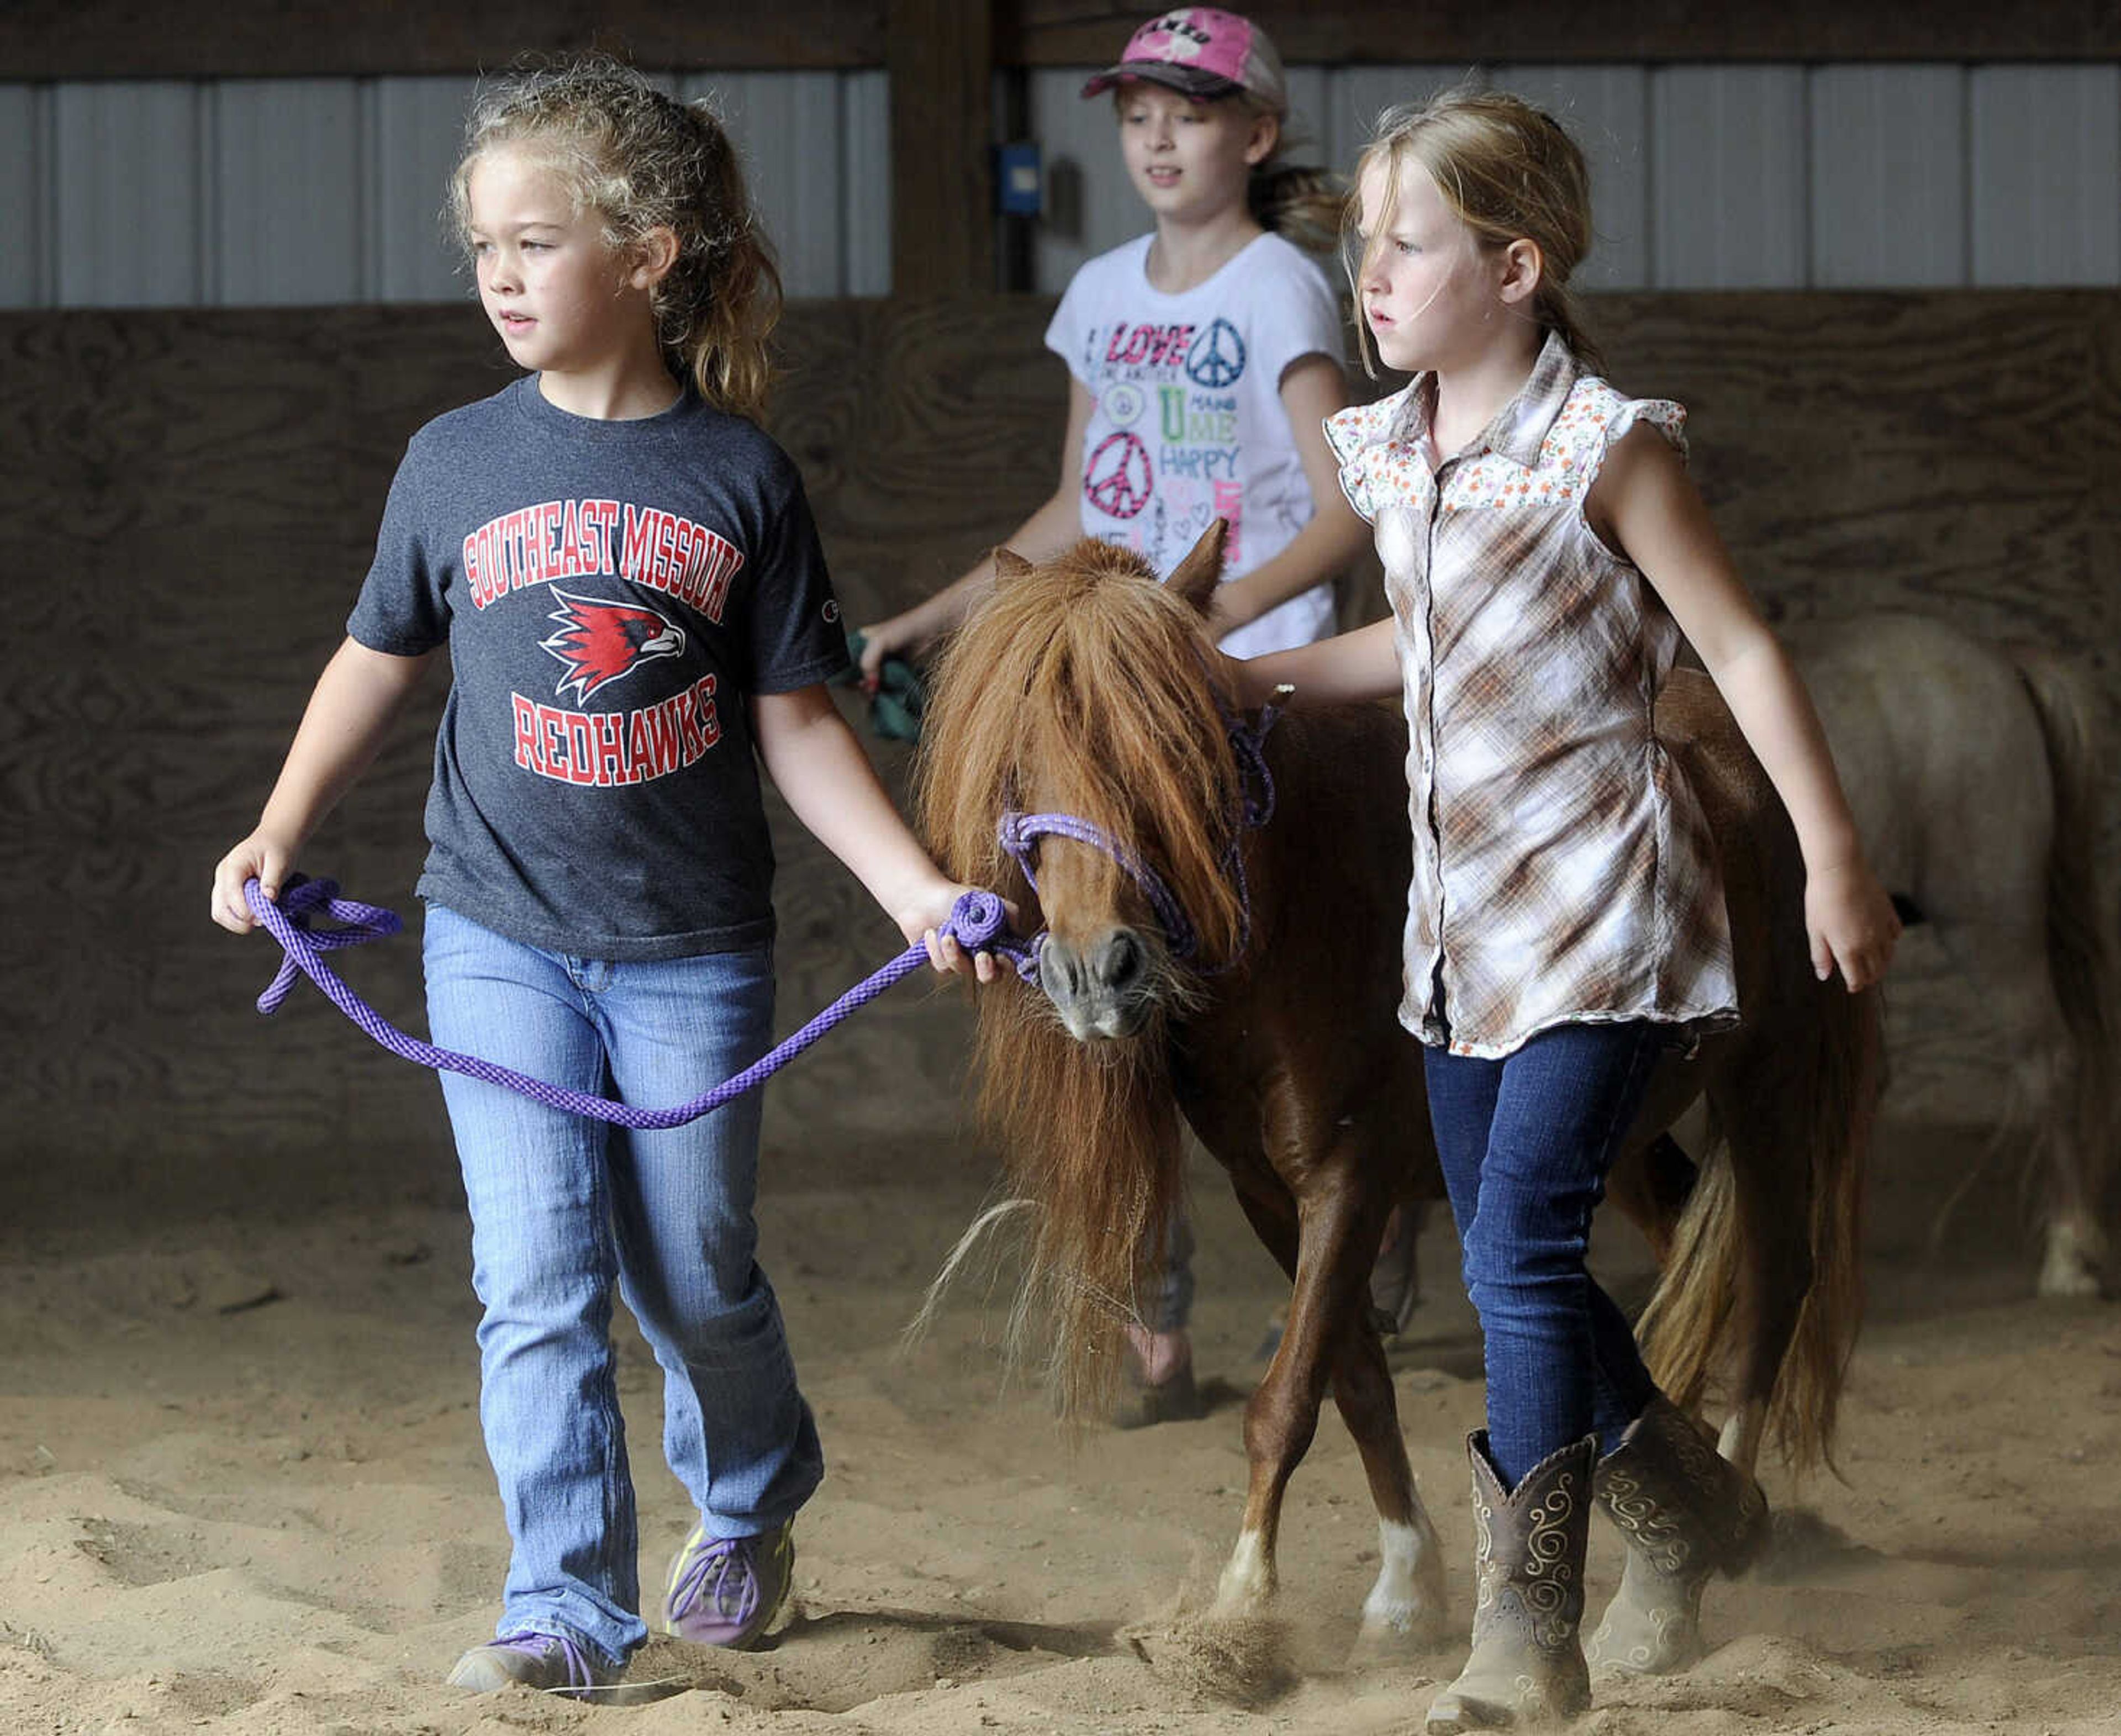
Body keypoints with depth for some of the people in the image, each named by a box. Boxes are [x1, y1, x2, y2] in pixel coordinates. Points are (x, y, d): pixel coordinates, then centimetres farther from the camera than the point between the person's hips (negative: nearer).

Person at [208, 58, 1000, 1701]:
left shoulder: (738, 478, -4)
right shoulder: (456, 464, -1)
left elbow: (796, 722, 0)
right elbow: (379, 660, 11)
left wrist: (916, 888, -8)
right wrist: (282, 831, -1)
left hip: (693, 949, -1)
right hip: (501, 942, 1)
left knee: (694, 1276, 11)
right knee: (538, 1284, -6)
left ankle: (748, 1515, 37)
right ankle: (567, 1610, -3)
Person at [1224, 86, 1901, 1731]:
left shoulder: (1608, 450, -15)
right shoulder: (1392, 454, 7)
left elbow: (1742, 650, -11)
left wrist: (1835, 862, -12)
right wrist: (1256, 676, 19)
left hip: (1599, 904, -8)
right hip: (1465, 908, 8)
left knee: (1523, 1253, -14)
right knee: (1510, 1264, 12)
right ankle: (1690, 1505, 31)